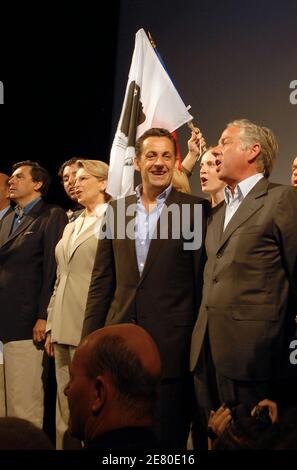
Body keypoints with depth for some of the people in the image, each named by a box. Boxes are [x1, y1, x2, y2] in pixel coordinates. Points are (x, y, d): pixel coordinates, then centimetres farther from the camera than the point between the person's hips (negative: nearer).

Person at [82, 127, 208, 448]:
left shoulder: (194, 208, -1)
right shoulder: (117, 209, 11)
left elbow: (202, 279, -2)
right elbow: (102, 281, 12)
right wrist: (89, 339, 8)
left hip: (171, 345, -4)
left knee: (167, 435, 4)